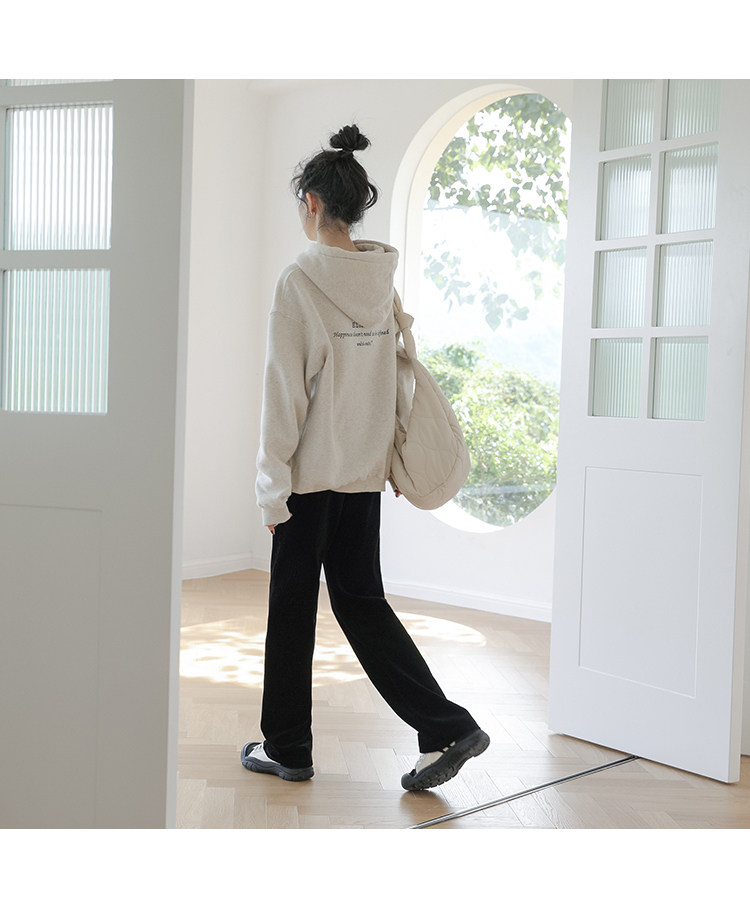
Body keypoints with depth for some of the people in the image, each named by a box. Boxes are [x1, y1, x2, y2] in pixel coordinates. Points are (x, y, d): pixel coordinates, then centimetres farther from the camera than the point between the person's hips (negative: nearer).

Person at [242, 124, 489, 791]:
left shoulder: (300, 281, -13)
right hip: (366, 469, 6)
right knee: (362, 601, 15)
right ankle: (448, 728, 7)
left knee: (292, 608, 8)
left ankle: (286, 748, 21)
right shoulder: (384, 279, 6)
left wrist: (273, 483, -9)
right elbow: (397, 371, 10)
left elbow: (285, 390, -14)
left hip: (312, 470, -6)